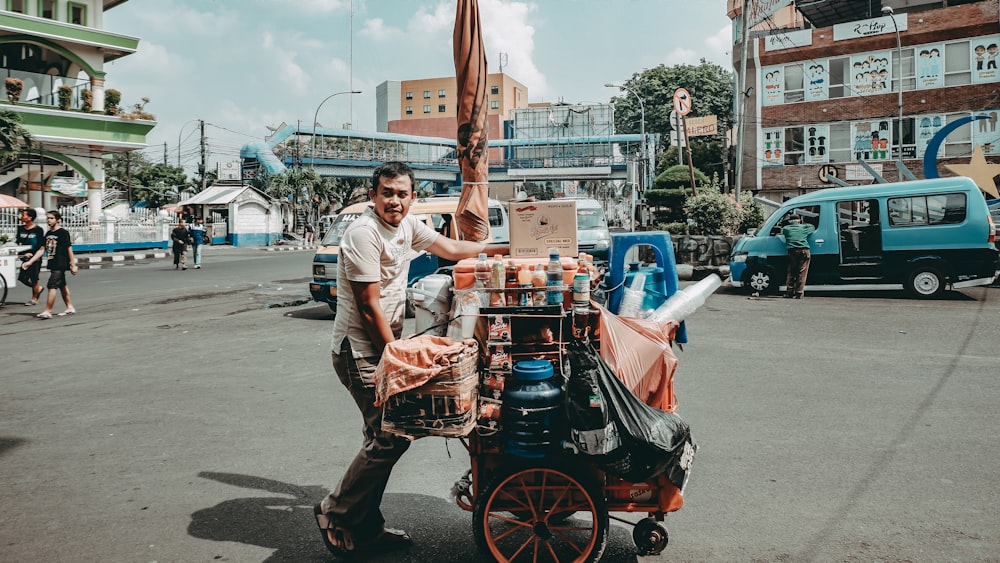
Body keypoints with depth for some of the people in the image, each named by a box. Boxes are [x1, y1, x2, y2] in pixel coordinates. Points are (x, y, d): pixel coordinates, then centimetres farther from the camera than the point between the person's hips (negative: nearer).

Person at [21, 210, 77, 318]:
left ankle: (47, 311, -11)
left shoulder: (63, 233, -10)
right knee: (62, 286, 15)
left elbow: (69, 249, -11)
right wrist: (29, 262, 7)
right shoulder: (48, 234, 12)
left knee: (51, 286, -12)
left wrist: (73, 265, -12)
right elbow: (42, 250, 12)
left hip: (60, 265, -8)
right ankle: (70, 308, 24)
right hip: (53, 264, 8)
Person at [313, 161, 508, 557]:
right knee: (390, 437, -12)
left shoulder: (407, 226, 9)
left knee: (387, 436, 9)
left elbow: (450, 248, 24)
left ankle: (365, 530, 19)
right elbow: (369, 306, -18)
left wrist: (502, 249, 23)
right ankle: (335, 514, 5)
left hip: (385, 345, 9)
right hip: (360, 350, -9)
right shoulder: (364, 233, -17)